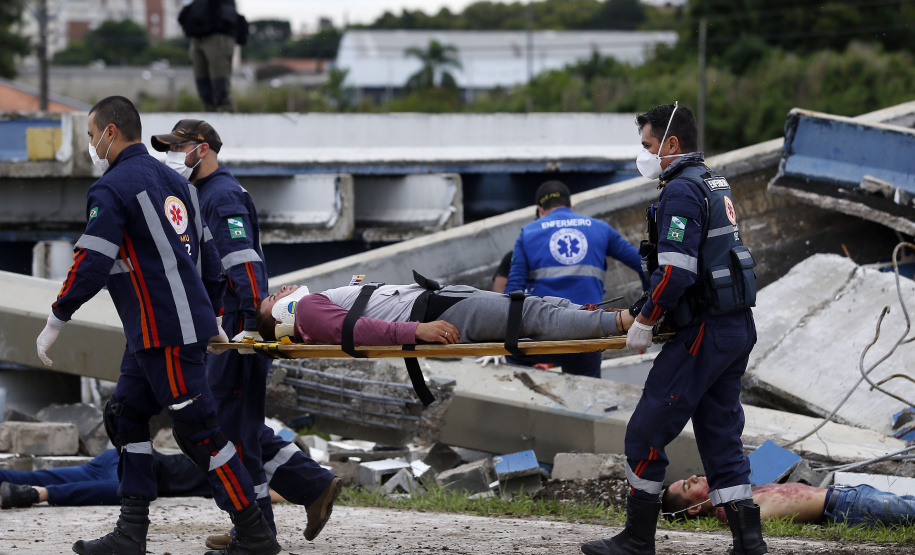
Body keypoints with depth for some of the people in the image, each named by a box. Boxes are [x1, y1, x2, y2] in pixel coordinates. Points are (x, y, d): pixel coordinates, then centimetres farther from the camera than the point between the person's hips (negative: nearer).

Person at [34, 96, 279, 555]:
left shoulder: (112, 189, -11)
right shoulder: (173, 181, 17)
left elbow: (91, 263, -16)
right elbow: (206, 254, 21)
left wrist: (55, 322, -8)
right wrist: (214, 318, 28)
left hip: (165, 333, -10)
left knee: (197, 430, -7)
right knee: (125, 415, 13)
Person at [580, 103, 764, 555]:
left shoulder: (681, 191, -14)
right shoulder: (714, 184, 18)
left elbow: (676, 271, -23)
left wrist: (645, 320, -11)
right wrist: (644, 306, 23)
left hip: (704, 332, -10)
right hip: (737, 327, 10)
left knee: (646, 432, -2)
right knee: (720, 433, 11)